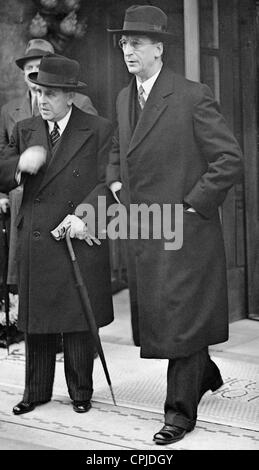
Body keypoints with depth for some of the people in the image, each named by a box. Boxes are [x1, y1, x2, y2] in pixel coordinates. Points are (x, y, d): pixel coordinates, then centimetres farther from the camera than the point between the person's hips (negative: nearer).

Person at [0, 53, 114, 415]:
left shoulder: (99, 130, 0)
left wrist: (83, 214, -17)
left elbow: (108, 182, -4)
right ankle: (36, 391, 23)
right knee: (35, 320, 8)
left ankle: (81, 392, 21)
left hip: (80, 240, -3)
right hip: (34, 242, 3)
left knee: (79, 321, 5)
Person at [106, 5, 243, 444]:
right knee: (154, 319, 16)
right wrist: (116, 182, 13)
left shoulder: (192, 96, -12)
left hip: (183, 229, -7)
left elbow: (230, 161, -13)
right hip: (141, 231, 8)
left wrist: (193, 204, -14)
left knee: (180, 319, -2)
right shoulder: (123, 98, 12)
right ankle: (205, 374, 40)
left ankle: (180, 411, 13)